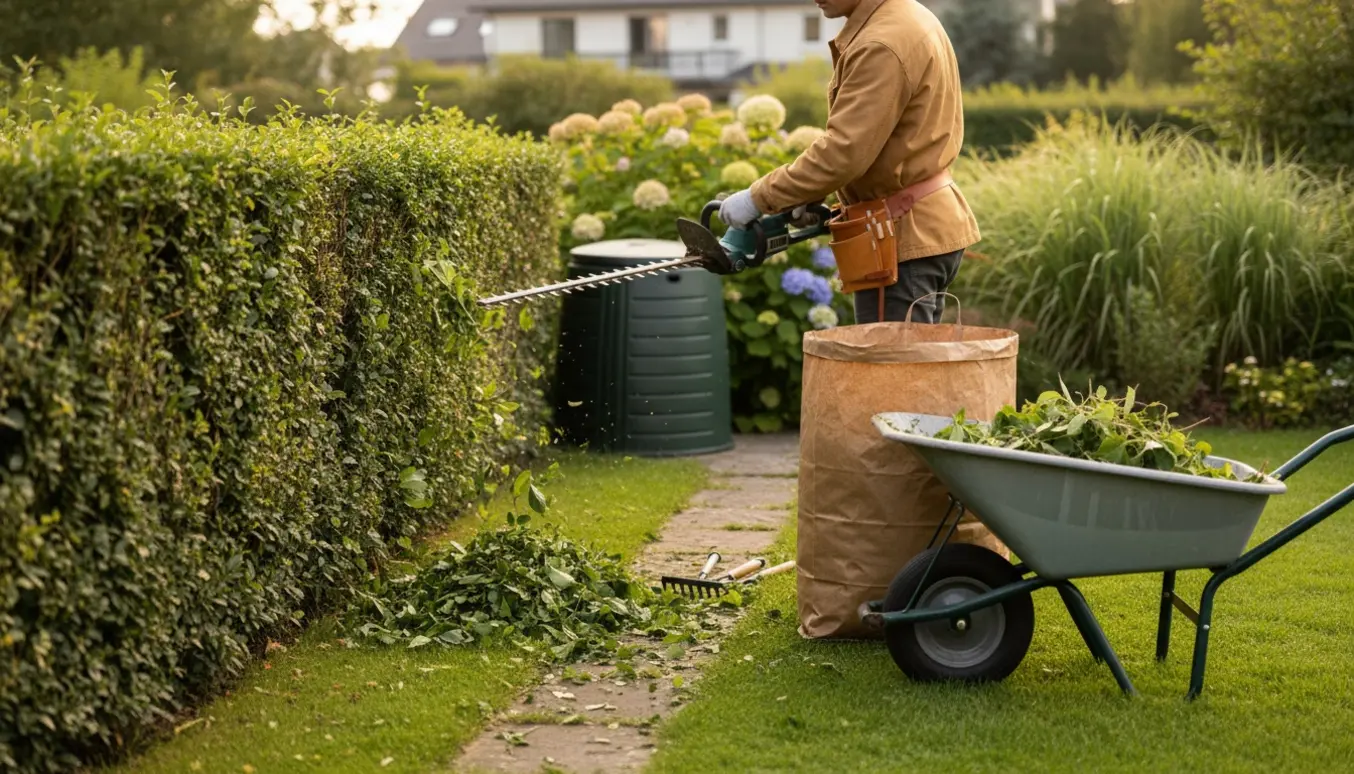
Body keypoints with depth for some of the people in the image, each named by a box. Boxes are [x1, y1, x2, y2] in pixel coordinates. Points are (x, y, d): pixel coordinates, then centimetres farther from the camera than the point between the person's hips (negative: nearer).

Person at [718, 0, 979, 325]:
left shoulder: (881, 45, -21)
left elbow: (843, 152, -24)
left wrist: (759, 199, -16)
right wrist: (810, 194, 8)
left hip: (904, 234, -10)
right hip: (927, 224, 10)